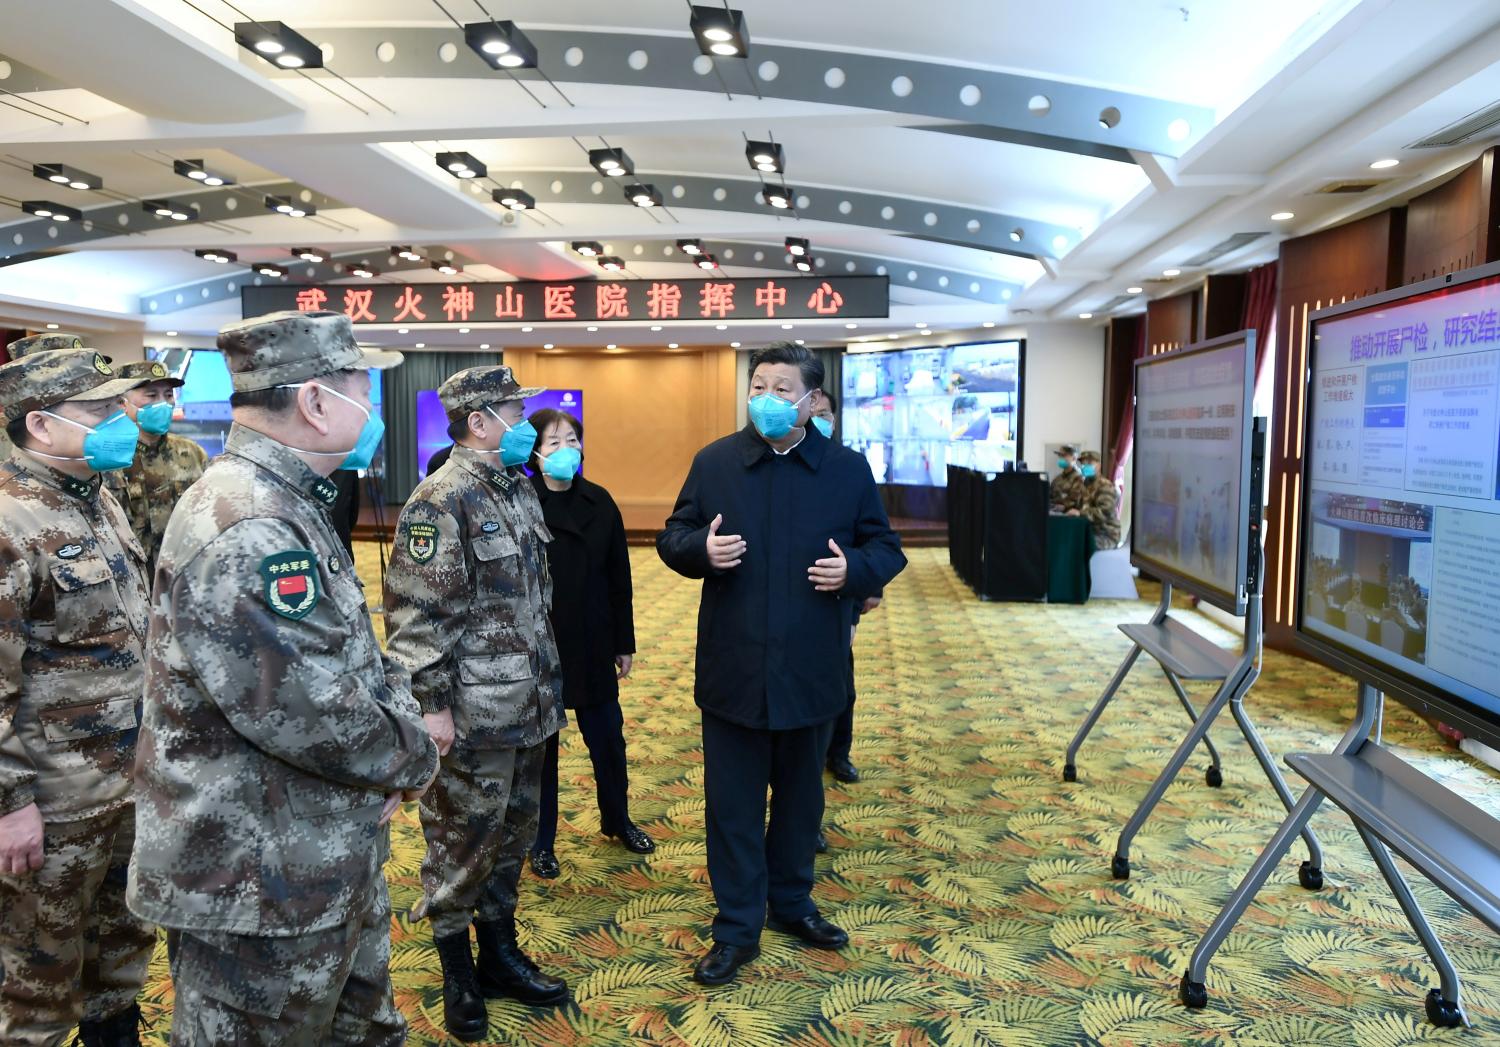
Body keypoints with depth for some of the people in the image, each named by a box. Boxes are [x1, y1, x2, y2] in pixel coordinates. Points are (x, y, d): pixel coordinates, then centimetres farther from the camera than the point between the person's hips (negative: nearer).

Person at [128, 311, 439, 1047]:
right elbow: (308, 711, -31)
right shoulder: (244, 529, -26)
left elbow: (356, 657, 13)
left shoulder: (288, 508, 9)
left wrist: (399, 721, -6)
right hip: (258, 889, -10)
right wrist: (413, 758, -13)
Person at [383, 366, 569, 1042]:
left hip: (528, 706, 8)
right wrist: (431, 704, -18)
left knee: (513, 833, 18)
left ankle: (500, 953, 34)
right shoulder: (441, 502, -16)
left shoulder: (518, 488, 11)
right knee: (462, 841, 7)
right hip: (474, 715, -8)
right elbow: (417, 614, -19)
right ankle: (457, 973, 26)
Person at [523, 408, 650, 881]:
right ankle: (541, 841, 28)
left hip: (592, 647, 3)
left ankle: (617, 820, 38)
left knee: (607, 738, 14)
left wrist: (624, 643, 7)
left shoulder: (600, 503, 1)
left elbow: (619, 577, 5)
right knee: (540, 745, 10)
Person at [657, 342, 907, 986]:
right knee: (732, 802, 8)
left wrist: (854, 569, -16)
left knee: (801, 795, 18)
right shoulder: (714, 462, 1)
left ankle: (791, 902, 40)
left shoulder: (848, 469, 1)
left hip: (812, 670, 1)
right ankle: (737, 928, 23)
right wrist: (701, 548, -16)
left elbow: (887, 550, 6)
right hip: (733, 668, 0)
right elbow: (671, 539, 6)